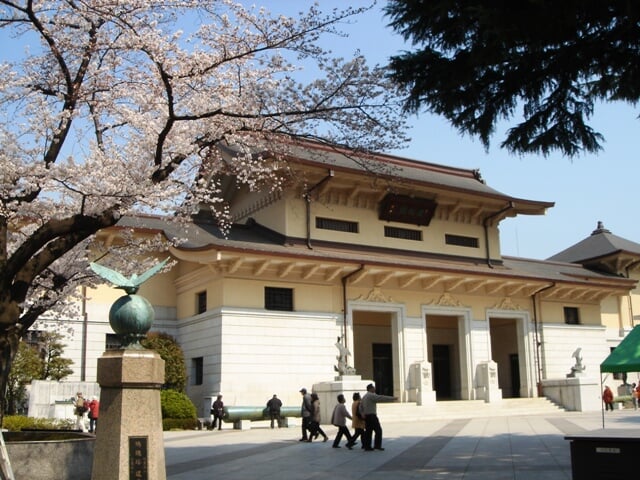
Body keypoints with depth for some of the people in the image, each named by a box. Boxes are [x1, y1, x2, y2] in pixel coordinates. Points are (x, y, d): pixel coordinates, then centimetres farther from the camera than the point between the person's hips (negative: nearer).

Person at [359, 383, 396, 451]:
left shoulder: (364, 397, 17)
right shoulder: (372, 396, -11)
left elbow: (360, 408, 19)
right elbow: (382, 398, -13)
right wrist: (392, 398, -7)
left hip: (366, 417, 9)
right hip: (372, 416, -9)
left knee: (368, 431, 9)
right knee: (378, 430, -3)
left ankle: (367, 447, 7)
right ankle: (377, 445, -5)